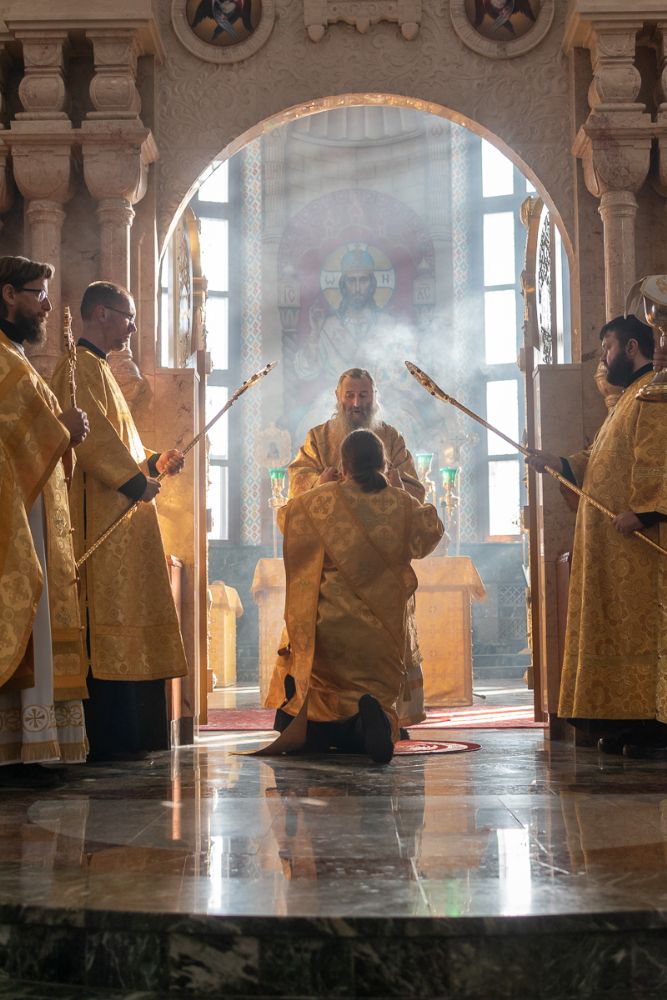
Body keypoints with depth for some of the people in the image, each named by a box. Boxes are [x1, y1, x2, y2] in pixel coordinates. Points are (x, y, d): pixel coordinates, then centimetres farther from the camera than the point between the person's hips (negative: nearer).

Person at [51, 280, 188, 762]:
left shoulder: (101, 369, 26)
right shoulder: (81, 367, -7)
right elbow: (93, 434, -18)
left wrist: (153, 462, 12)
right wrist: (135, 478, -18)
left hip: (123, 513, 11)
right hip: (103, 515, -11)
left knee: (127, 626, 8)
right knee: (109, 623, -11)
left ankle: (129, 734, 11)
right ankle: (109, 737, -9)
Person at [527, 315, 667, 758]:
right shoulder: (630, 397, 24)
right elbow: (599, 461, 23)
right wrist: (555, 462, 13)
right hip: (613, 543, 10)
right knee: (622, 629, 9)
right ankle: (630, 723, 12)